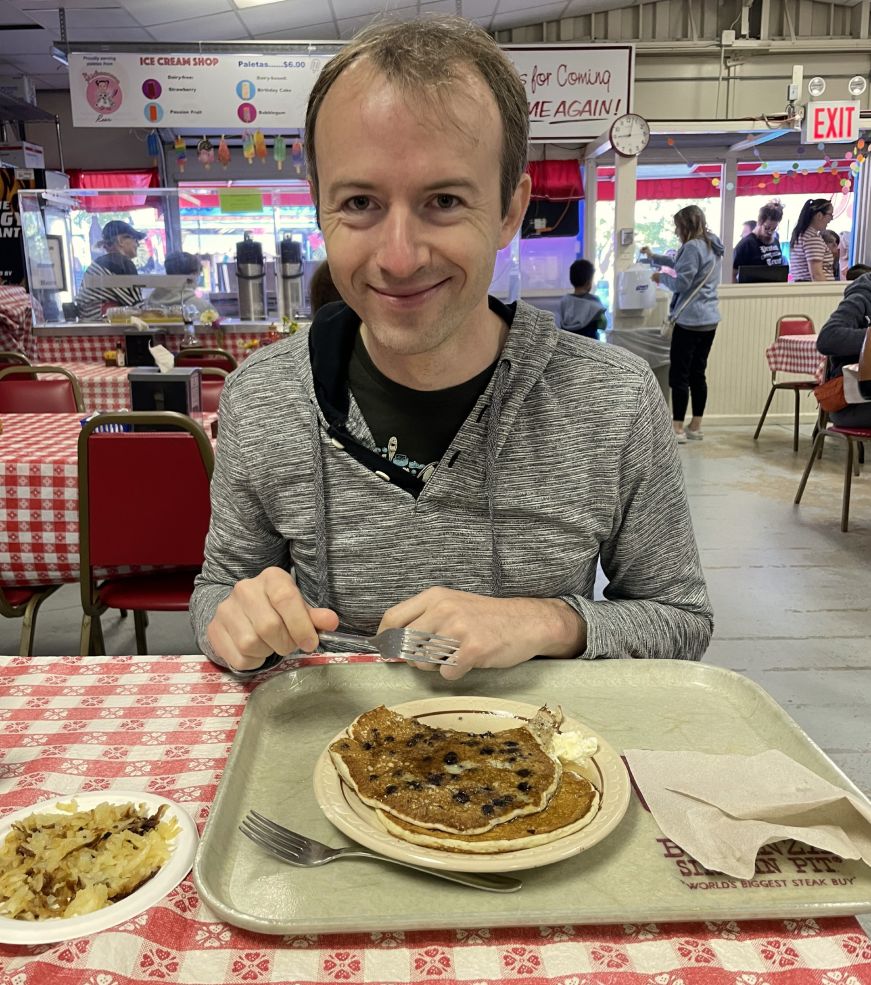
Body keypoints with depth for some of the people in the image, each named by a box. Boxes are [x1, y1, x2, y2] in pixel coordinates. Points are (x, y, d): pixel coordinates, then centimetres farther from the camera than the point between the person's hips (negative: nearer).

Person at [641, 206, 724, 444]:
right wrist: (655, 257, 30)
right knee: (698, 374, 11)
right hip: (709, 319, 9)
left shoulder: (693, 247, -14)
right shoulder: (712, 246, 16)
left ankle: (677, 429, -3)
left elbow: (681, 282, -17)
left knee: (679, 375, -4)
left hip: (690, 320, -9)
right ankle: (695, 427, 15)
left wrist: (661, 277, 0)